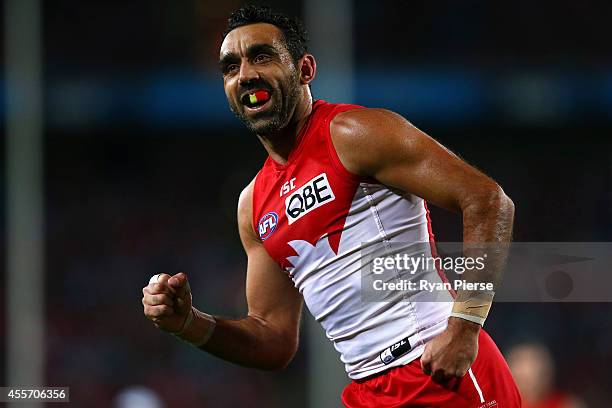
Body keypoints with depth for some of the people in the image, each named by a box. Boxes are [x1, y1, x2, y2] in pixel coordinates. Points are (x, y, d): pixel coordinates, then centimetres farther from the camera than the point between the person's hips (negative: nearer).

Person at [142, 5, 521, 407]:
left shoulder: (352, 134, -7)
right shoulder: (254, 204, 15)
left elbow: (489, 201, -14)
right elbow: (277, 343, 18)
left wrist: (463, 326, -20)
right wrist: (188, 324, 2)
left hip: (440, 374, -7)